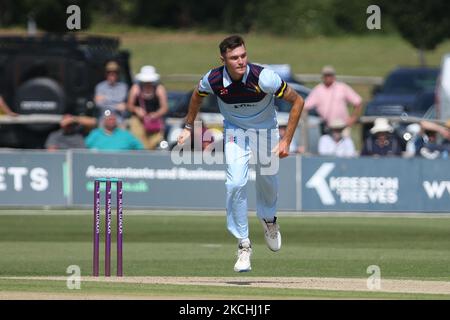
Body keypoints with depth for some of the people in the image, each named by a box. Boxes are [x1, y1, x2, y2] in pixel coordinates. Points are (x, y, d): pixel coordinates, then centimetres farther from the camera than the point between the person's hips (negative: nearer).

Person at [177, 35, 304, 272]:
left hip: (265, 130, 0)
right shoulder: (213, 80, -23)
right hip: (235, 131, 1)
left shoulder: (263, 78, -32)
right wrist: (188, 127, 8)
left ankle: (268, 218, 48)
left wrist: (286, 141, -22)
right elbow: (197, 95, 3)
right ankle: (243, 244, -4)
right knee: (235, 184, -15)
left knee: (268, 181, 12)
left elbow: (297, 102, -21)